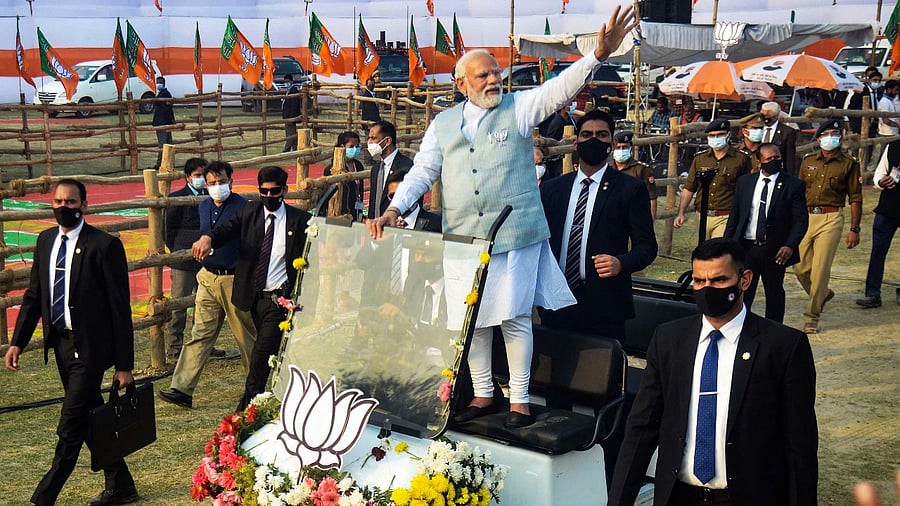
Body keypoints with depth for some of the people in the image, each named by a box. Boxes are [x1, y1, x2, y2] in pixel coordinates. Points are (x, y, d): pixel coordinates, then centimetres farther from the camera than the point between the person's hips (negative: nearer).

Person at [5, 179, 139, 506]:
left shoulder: (104, 245, -12)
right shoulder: (45, 241, 8)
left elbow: (120, 307, -11)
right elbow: (33, 295, 15)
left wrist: (124, 365, -12)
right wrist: (18, 342, 7)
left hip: (89, 346, -7)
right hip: (60, 342, 7)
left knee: (70, 429, -6)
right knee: (89, 420, 16)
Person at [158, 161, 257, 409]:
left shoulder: (242, 206, -11)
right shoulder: (204, 207, 11)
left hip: (234, 279, -6)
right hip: (208, 278, 6)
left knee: (246, 336, 7)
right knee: (200, 334, 3)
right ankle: (182, 389, 0)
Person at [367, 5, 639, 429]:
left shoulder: (519, 108, 2)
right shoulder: (444, 124, 11)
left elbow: (561, 88, -11)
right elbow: (422, 172, 10)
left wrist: (599, 53, -26)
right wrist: (393, 210, -4)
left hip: (515, 235, -3)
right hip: (464, 237, 4)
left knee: (515, 318, 0)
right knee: (472, 319, 10)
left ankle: (519, 400, 11)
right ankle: (483, 395, 24)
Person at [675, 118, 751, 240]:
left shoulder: (741, 159, 1)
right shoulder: (699, 159, 12)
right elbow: (689, 188, 14)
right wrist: (681, 213, 6)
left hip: (725, 218, -4)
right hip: (703, 216, 4)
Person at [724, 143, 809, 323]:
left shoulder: (794, 185, -1)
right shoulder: (744, 182, 7)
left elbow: (801, 219, -5)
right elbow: (734, 215, 11)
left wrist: (790, 245, -18)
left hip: (775, 250, -1)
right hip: (745, 247, 1)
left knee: (774, 294, 11)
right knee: (742, 292, 0)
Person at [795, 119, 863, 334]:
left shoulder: (849, 164, 3)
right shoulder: (808, 161, 11)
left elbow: (855, 199, 3)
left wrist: (854, 229, -1)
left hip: (831, 219, -4)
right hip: (806, 217, 4)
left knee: (820, 268, -8)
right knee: (800, 267, 4)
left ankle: (812, 317, 3)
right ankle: (822, 293, 35)